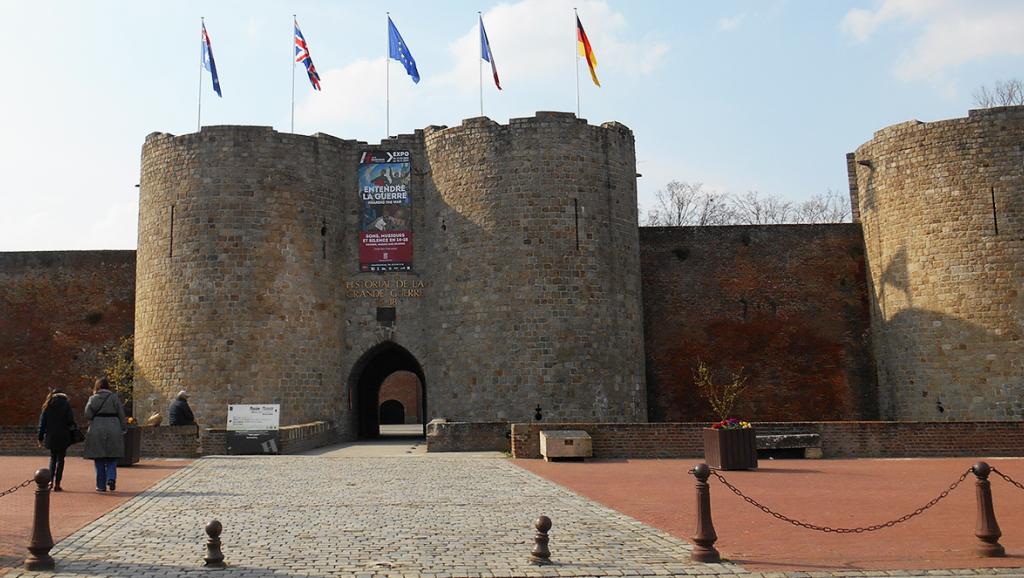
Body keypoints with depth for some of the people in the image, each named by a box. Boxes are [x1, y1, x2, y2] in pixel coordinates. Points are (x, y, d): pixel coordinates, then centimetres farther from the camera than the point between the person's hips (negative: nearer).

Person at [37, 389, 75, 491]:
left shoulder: (48, 405, 7)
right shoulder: (66, 404, 1)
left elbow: (42, 421, 5)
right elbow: (71, 420, -7)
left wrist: (40, 437, 7)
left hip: (50, 436, 2)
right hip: (63, 436, -2)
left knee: (53, 457, 17)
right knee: (60, 458, 3)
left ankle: (51, 481, 4)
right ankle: (57, 484, 0)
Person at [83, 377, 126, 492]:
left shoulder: (93, 399, 1)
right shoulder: (114, 397, 1)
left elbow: (87, 415, -7)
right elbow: (121, 415, 0)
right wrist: (123, 430, 8)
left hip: (97, 430, 0)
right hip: (113, 430, 0)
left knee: (99, 460, 8)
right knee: (112, 458, 11)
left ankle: (101, 485, 9)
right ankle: (111, 478, -10)